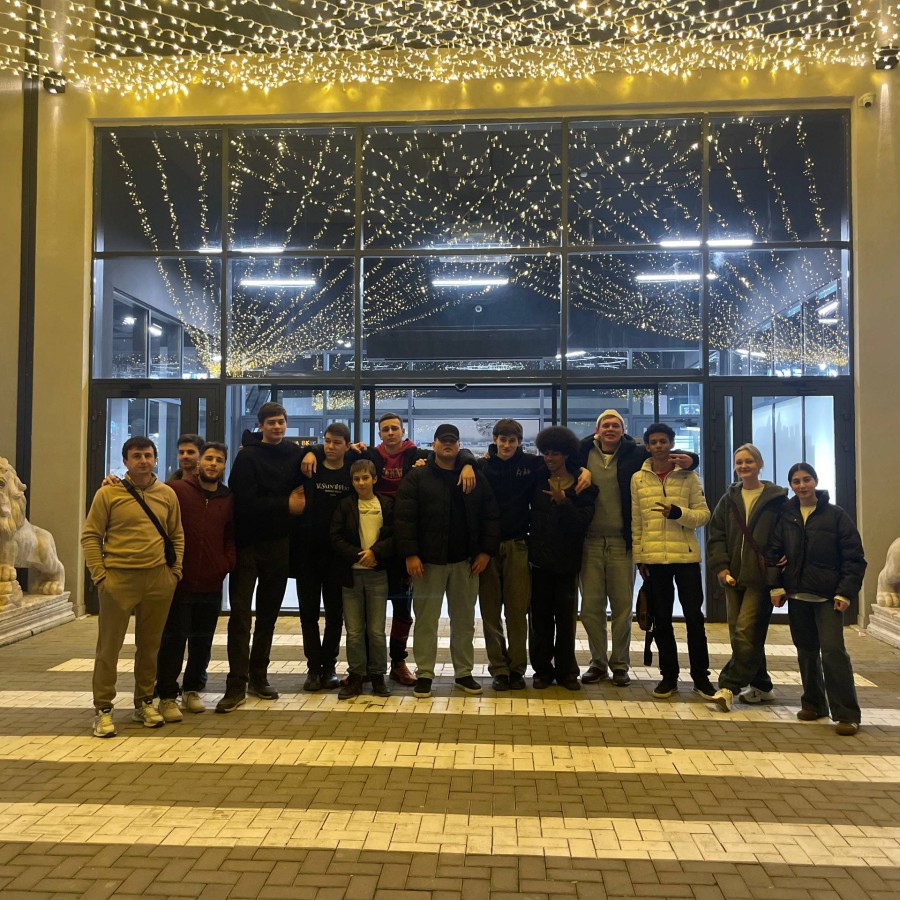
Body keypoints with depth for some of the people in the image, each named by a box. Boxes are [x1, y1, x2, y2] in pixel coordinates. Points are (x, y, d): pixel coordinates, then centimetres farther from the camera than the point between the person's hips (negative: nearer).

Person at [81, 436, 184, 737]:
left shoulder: (167, 494, 8)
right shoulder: (108, 493, -2)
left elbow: (177, 535, 14)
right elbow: (90, 536, -1)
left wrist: (175, 570, 5)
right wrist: (99, 575, -7)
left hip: (158, 579, 3)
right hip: (118, 578, -3)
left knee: (150, 645, 11)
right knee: (109, 646, 3)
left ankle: (144, 702, 25)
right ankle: (103, 709, 14)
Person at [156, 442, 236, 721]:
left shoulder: (228, 499, 8)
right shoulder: (177, 489, -6)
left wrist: (227, 563, 2)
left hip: (211, 585, 4)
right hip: (179, 582, -4)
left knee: (202, 641, 13)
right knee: (173, 640, 3)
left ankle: (192, 690, 29)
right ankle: (167, 696, 14)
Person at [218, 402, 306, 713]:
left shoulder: (294, 452, 7)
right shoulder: (248, 456, -7)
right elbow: (245, 502, -17)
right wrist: (286, 505, -12)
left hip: (278, 545, 4)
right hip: (248, 544, -4)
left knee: (269, 613, 11)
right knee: (241, 614, -4)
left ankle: (258, 676, 23)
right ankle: (237, 685, 0)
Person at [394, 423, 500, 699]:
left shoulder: (475, 478, 8)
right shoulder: (417, 478, -1)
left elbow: (491, 516, 8)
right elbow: (404, 518, -7)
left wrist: (485, 551, 0)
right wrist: (410, 554, -15)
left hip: (466, 562, 3)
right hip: (429, 561, -3)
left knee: (464, 619, 10)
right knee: (426, 619, 3)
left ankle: (464, 673, 22)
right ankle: (424, 674, 14)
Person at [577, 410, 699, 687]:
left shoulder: (636, 454, 1)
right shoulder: (584, 453, 3)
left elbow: (670, 454, 6)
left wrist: (689, 459, -16)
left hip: (621, 542, -1)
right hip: (590, 541, 1)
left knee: (623, 605, 7)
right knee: (591, 605, 7)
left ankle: (620, 664, 20)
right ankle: (597, 663, 21)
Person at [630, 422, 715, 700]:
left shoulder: (688, 475, 2)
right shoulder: (638, 478, 6)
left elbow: (703, 514, 0)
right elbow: (636, 521, 7)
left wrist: (678, 512, -18)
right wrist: (639, 557, 4)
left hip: (686, 555, -1)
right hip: (654, 558, 1)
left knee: (694, 616, 2)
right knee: (661, 619, 8)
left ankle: (700, 676, 14)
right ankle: (669, 675, 20)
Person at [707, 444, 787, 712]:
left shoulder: (776, 499, 0)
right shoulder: (729, 500, 13)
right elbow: (715, 536, 9)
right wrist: (721, 567, -3)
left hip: (761, 577, -5)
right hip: (734, 577, 5)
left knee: (746, 632, -12)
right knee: (739, 634, 7)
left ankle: (729, 687, -8)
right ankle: (761, 687, 21)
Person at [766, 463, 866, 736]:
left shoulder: (836, 515, -3)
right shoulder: (785, 516, 5)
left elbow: (854, 557, -3)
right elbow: (774, 553, 7)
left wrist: (845, 593, -10)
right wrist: (776, 587, -1)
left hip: (827, 596, -4)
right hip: (797, 594, 4)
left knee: (832, 649, -11)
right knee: (806, 650, 11)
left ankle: (847, 714, -5)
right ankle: (813, 703, 24)